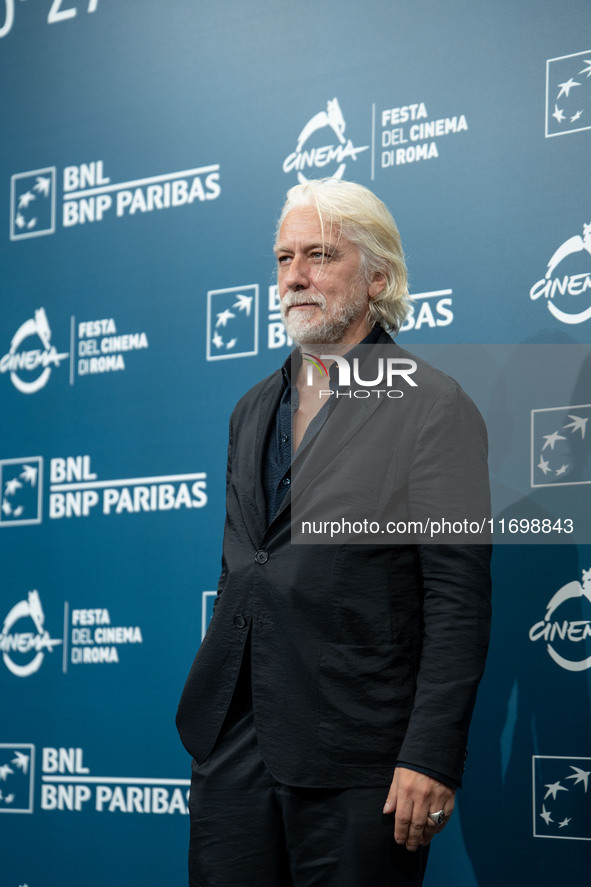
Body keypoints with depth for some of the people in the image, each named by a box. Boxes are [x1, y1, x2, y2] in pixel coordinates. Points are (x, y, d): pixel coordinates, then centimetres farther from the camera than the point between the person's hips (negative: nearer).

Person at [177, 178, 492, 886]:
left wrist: (431, 758, -16)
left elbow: (458, 601, -10)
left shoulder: (435, 407, -6)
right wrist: (213, 709, 15)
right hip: (233, 744, 6)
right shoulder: (253, 410, 16)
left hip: (353, 761, -6)